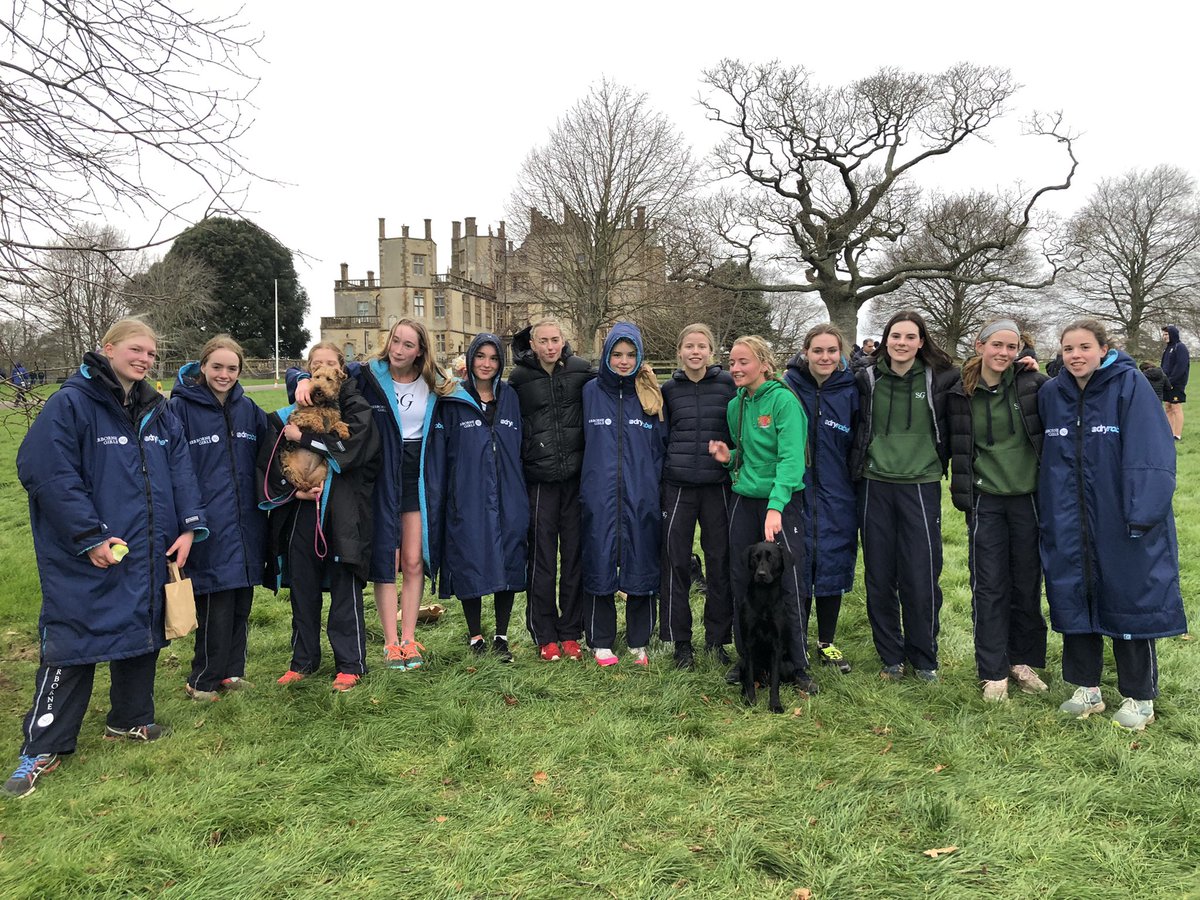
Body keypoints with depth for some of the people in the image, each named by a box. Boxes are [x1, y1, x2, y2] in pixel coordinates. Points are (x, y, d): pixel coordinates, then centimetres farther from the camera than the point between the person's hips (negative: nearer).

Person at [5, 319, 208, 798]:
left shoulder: (158, 411, 10)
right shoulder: (70, 404, -11)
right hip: (88, 560, -7)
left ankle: (130, 719, 34)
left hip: (149, 554, 7)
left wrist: (188, 526, -3)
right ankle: (42, 748, 11)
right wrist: (90, 536, -20)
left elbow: (180, 470, 9)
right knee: (71, 644, -2)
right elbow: (46, 472, -18)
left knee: (141, 631, 16)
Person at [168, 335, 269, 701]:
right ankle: (203, 680, 15)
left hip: (245, 523, 5)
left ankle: (231, 671, 27)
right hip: (209, 527, -5)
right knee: (215, 606, -1)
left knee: (240, 603, 13)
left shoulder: (248, 409, 9)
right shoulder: (180, 408, -6)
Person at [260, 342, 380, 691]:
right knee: (303, 584, 11)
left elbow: (352, 445, -17)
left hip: (343, 509, -4)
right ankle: (303, 659, 25)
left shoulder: (356, 407, 2)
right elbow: (269, 460, 7)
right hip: (302, 508, 4)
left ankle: (350, 663, 10)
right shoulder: (292, 412, 11)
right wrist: (292, 489, -9)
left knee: (345, 586, 0)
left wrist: (303, 438, -15)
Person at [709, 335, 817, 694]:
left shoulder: (783, 400, -11)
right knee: (741, 583, 10)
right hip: (744, 500, 6)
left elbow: (791, 458, -19)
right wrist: (729, 457, -1)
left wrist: (775, 506, -29)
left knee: (790, 586, -2)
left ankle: (798, 665, 13)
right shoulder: (734, 405, 9)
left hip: (782, 502, -6)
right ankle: (746, 657, 25)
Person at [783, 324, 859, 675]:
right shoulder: (789, 387, -4)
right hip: (796, 493, -1)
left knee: (832, 567, 9)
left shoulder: (850, 391, -2)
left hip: (836, 498, 1)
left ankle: (827, 643, 25)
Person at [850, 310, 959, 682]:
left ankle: (924, 658, 18)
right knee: (879, 576, 6)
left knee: (921, 577, 0)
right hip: (875, 486, 1)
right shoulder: (866, 380, 3)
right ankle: (890, 657, 21)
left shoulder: (939, 379, -1)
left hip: (921, 486, -1)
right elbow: (856, 431, 15)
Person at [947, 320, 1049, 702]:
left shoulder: (1032, 383, -4)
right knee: (989, 586, 3)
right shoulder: (961, 394, -3)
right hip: (986, 501, 0)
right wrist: (963, 492, 2)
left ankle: (1024, 661, 28)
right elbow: (958, 447, 6)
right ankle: (994, 673, 14)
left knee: (1027, 583, 11)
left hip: (1029, 497, 1)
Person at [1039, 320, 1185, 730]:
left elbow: (1151, 453, -15)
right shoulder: (1050, 393, 4)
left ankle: (1139, 697, 22)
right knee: (1073, 600, 11)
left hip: (1121, 524, -4)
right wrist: (1048, 517, 7)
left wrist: (1142, 515, -19)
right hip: (1068, 526, 5)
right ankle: (1086, 688, 27)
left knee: (1130, 603, 5)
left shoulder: (1130, 386, -10)